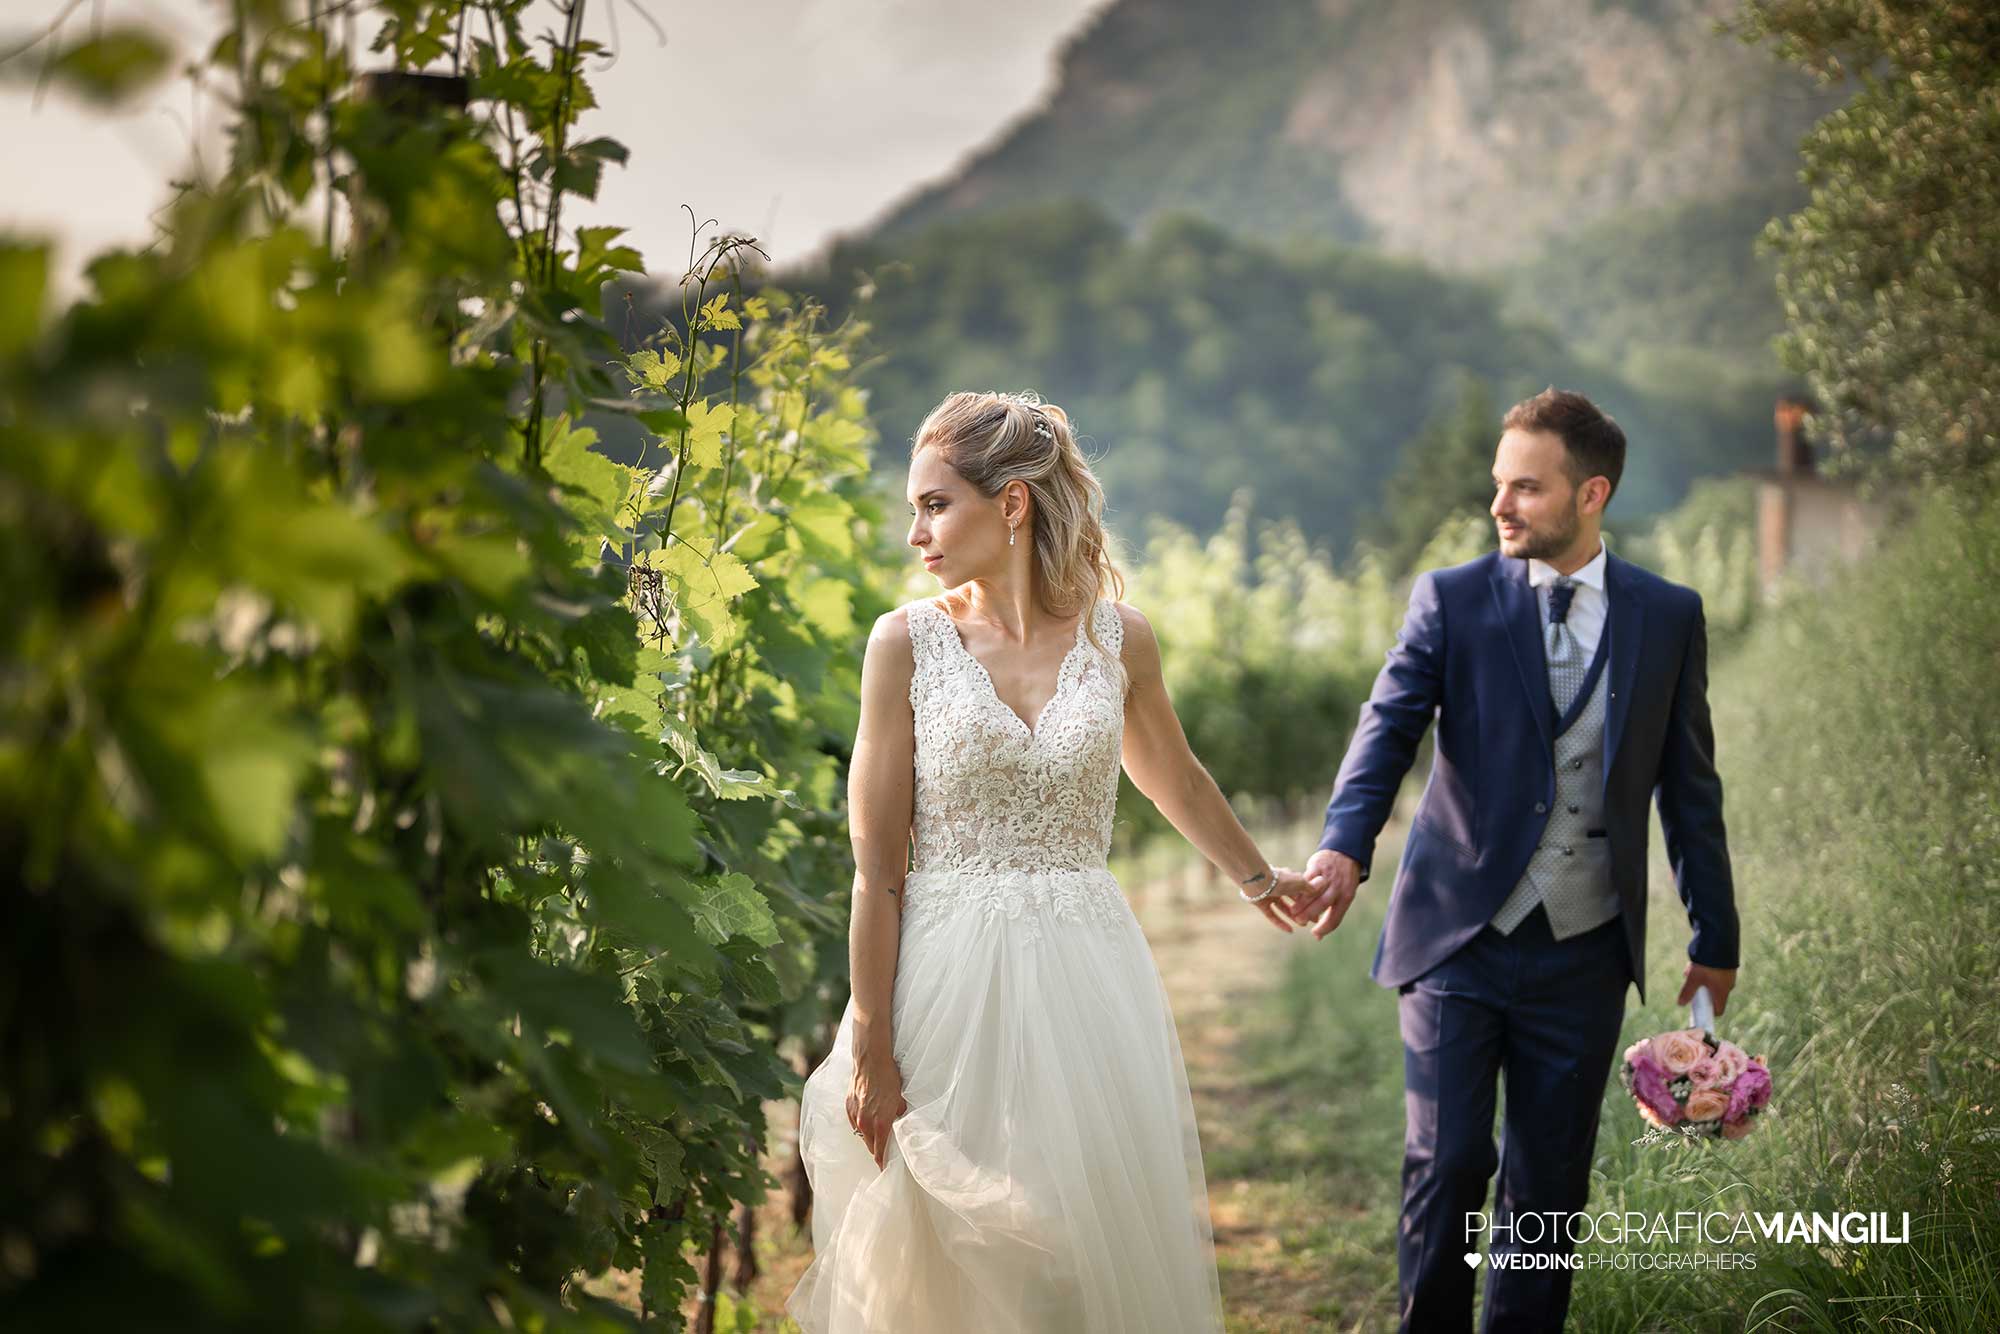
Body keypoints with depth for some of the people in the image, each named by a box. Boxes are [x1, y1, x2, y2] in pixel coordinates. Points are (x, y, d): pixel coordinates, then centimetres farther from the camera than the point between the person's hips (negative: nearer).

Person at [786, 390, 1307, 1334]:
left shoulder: (1118, 639, 1)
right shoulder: (908, 642, -4)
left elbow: (1173, 777, 22)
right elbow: (877, 865, -5)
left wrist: (1257, 877, 36)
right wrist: (870, 1047, -9)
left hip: (1082, 973, 2)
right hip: (946, 978, -2)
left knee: (1099, 1247, 5)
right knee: (944, 1256, 3)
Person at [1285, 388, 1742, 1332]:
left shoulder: (1668, 616, 3)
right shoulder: (1449, 601, -2)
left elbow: (1688, 785, 9)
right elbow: (1387, 732, -14)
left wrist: (1715, 938, 12)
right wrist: (1343, 849, -32)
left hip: (1584, 953, 2)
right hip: (1458, 936, -1)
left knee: (1549, 1182, 8)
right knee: (1447, 1160, -5)